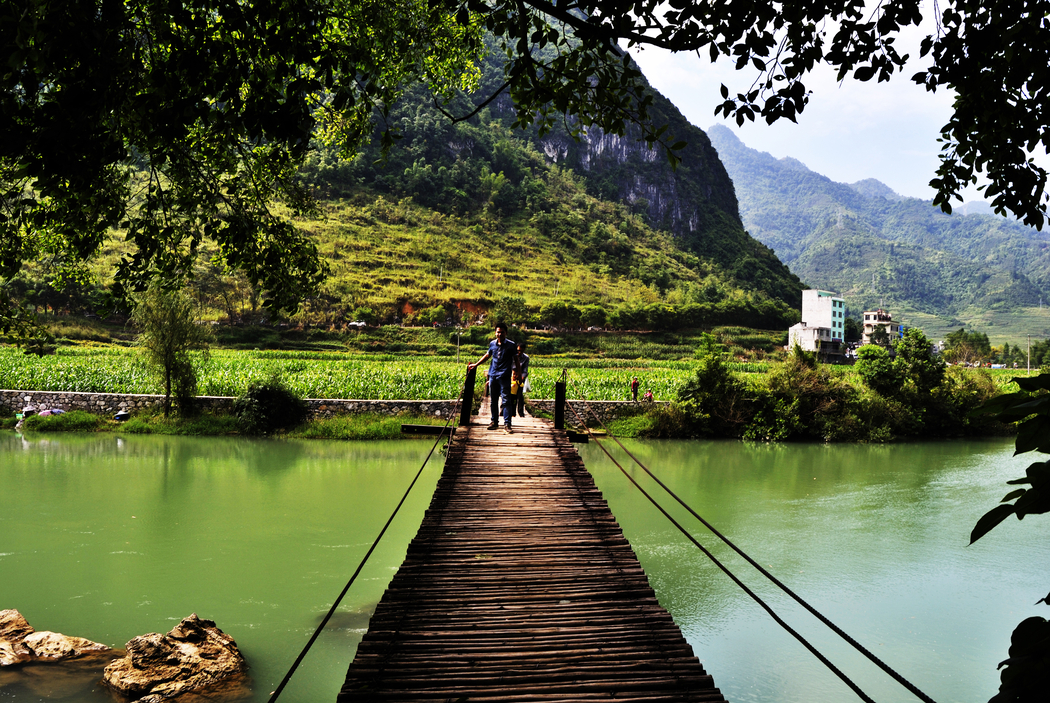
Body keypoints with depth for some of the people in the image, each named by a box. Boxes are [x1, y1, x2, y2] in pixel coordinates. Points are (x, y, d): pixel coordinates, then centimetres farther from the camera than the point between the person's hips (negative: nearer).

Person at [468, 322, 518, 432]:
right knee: (493, 400, 11)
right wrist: (476, 364, 25)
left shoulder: (511, 345, -3)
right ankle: (494, 421, 22)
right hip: (493, 375, 5)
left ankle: (507, 424, -8)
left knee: (506, 400, -9)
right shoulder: (492, 344, 8)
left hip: (504, 376, -5)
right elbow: (487, 356, 24)